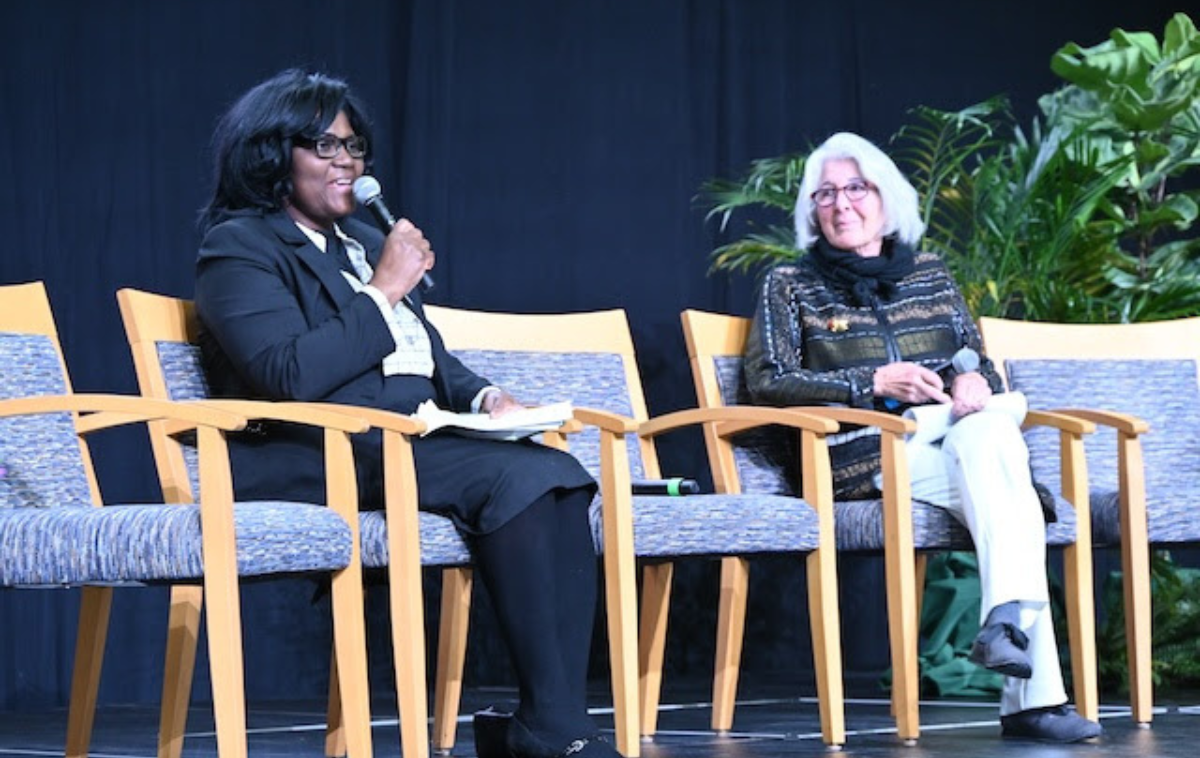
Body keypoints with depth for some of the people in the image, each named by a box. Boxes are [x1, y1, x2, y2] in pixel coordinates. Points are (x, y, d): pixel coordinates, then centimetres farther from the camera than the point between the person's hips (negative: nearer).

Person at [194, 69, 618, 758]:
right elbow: (291, 373, -17)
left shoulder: (366, 242, 25)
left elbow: (434, 357, 28)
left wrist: (486, 396, 6)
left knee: (559, 475, -21)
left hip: (416, 442, 8)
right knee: (518, 478, -30)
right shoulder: (240, 248, -1)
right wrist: (384, 290, -10)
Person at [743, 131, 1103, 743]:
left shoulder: (931, 274, 23)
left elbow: (983, 367, 21)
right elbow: (767, 381, 1)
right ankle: (1033, 693, -43)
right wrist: (874, 383, -9)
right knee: (1003, 484, -32)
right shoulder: (789, 285, 13)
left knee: (991, 431, -35)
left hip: (955, 435, 4)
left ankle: (1007, 623, -42)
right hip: (863, 453, -4)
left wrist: (972, 380, -5)